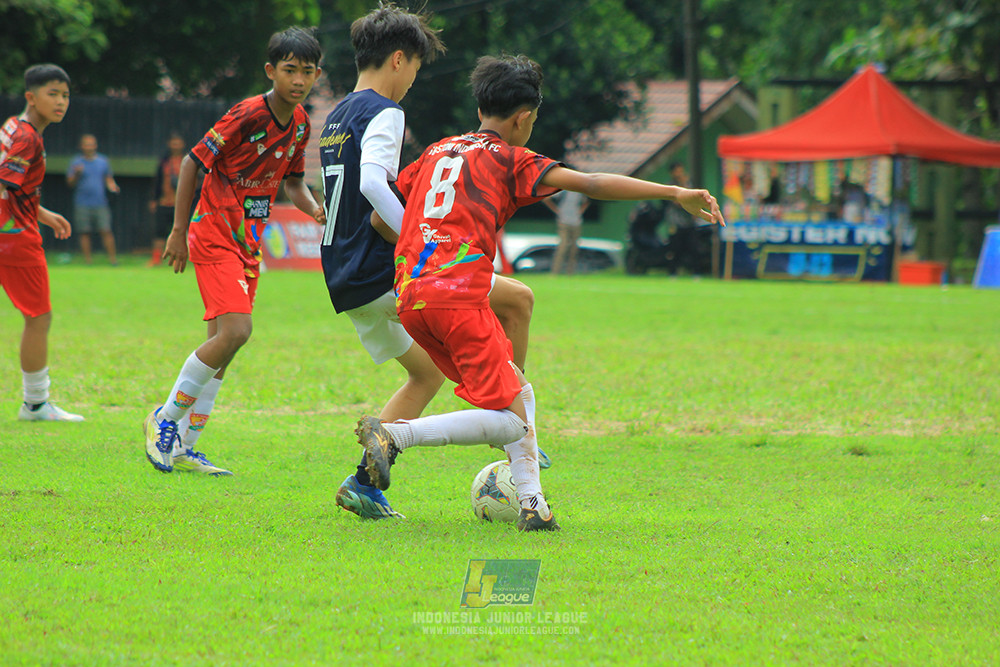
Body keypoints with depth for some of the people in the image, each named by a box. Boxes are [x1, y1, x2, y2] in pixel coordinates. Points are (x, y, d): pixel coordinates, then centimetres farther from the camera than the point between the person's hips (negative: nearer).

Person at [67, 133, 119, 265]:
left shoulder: (103, 161, 12)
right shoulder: (76, 162, 4)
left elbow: (109, 179, 18)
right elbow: (70, 183, 1)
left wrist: (113, 187, -2)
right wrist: (76, 174, -17)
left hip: (100, 203, 1)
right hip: (82, 204, -1)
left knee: (106, 231, -7)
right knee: (85, 233, -2)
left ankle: (112, 258, -4)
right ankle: (87, 259, 4)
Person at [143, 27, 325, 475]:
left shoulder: (300, 123, 5)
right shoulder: (247, 116, -18)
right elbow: (192, 162, -12)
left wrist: (313, 207, -6)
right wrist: (179, 231, -10)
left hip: (248, 240, 8)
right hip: (214, 232, -8)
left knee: (224, 344, 6)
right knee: (235, 330, -20)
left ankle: (183, 448, 12)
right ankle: (165, 418, -5)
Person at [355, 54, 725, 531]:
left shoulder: (437, 152, 24)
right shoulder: (509, 158, 6)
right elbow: (589, 184, -3)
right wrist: (674, 193, -5)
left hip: (410, 298, 8)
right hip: (459, 295, -8)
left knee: (519, 394, 19)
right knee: (510, 421, -7)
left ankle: (532, 504, 11)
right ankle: (394, 434, -20)